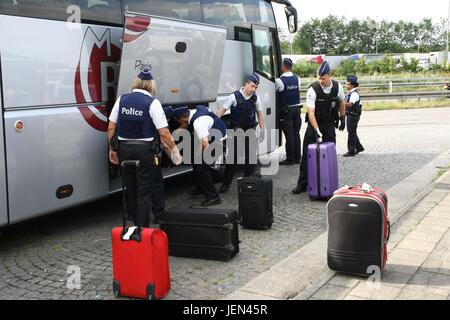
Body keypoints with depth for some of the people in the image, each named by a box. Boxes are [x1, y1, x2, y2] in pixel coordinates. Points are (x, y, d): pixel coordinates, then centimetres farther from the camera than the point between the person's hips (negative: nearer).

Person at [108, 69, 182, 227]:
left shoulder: (122, 99, 4)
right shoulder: (152, 102, -9)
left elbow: (111, 127, 5)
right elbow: (164, 133, -14)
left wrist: (112, 149, 15)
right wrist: (174, 149, -2)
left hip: (124, 149, 4)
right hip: (145, 150, -4)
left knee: (130, 188, 17)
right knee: (144, 190, 5)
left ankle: (135, 223, 30)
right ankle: (143, 227, 9)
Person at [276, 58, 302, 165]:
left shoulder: (279, 80, -15)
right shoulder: (297, 79, 3)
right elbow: (298, 90, 11)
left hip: (286, 110, -5)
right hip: (296, 109, 5)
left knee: (289, 135, -3)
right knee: (296, 133, 10)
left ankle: (290, 159, 1)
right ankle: (297, 158, 16)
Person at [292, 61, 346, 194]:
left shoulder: (338, 87, -7)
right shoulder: (313, 89, -19)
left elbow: (341, 102, 14)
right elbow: (311, 112, -25)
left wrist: (342, 118, 16)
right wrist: (317, 130, -33)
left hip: (330, 125, 2)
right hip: (314, 124, -2)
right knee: (307, 155, -3)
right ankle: (302, 183, 4)